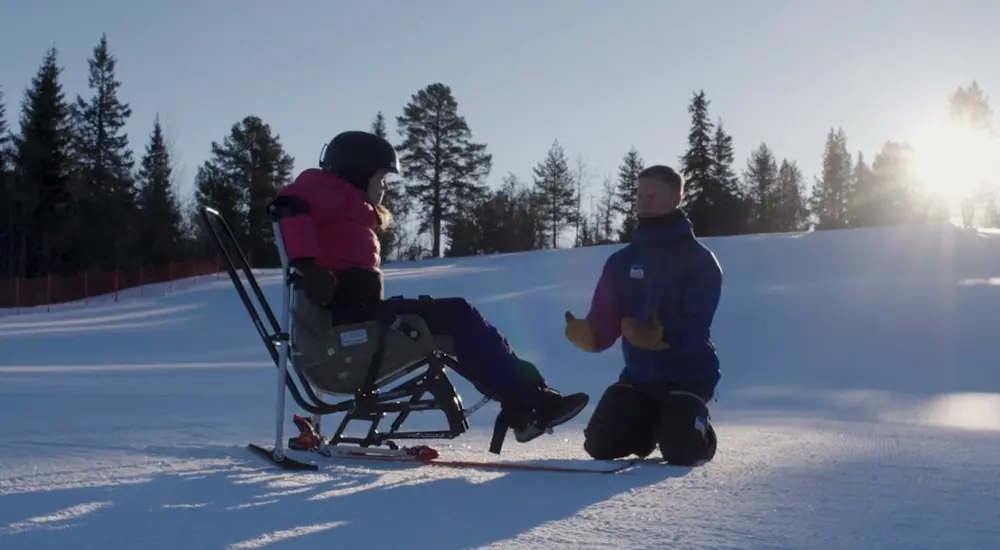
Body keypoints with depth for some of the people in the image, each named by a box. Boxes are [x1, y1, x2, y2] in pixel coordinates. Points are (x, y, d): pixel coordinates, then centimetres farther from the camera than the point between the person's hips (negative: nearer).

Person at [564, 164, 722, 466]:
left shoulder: (700, 259, -9)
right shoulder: (622, 261, 5)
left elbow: (695, 326, -21)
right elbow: (604, 321, -1)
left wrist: (664, 337, -42)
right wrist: (588, 335, -25)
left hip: (688, 376, -4)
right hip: (638, 376, 4)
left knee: (682, 452, -23)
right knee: (600, 445, -8)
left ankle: (699, 433, 14)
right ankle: (649, 426, 24)